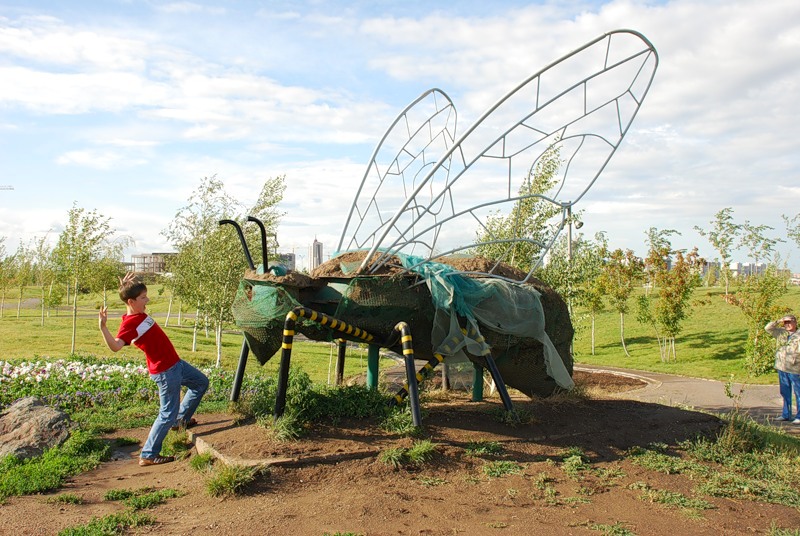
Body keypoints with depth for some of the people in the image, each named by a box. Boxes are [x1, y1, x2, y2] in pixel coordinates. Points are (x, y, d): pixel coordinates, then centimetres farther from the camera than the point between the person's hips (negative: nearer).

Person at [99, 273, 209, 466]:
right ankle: (148, 455, 8)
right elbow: (115, 346, -38)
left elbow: (135, 292, 30)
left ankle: (181, 419, 39)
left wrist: (128, 285, 14)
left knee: (201, 382, 26)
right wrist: (103, 327, -48)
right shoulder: (129, 323, -21)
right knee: (168, 413, -2)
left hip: (175, 362, 10)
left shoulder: (139, 313, 6)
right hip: (165, 371, -10)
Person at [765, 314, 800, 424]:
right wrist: (778, 322, -2)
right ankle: (786, 414, 22)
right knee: (785, 393, 13)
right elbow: (768, 328, 9)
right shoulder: (781, 333, 9)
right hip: (782, 367, 6)